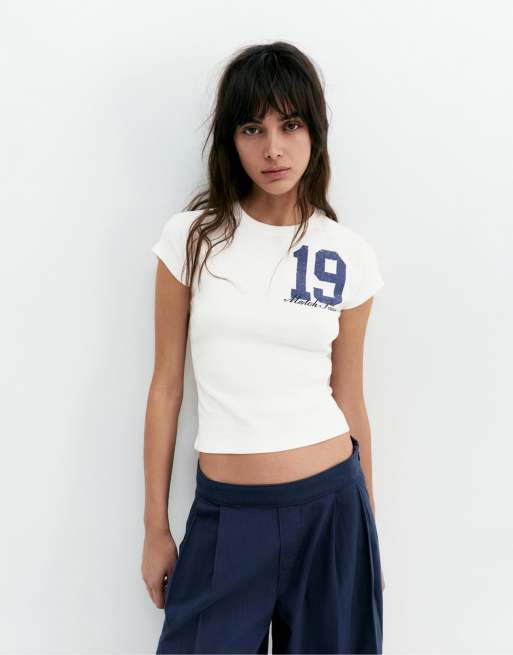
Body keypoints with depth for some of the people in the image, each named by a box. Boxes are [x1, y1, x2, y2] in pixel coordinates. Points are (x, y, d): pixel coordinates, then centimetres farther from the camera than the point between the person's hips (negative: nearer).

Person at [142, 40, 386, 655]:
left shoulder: (350, 256, 0)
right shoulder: (193, 236, -3)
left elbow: (349, 401, 6)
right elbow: (166, 385, 0)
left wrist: (369, 538, 11)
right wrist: (155, 526, 2)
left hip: (329, 505, 1)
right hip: (224, 513, 0)